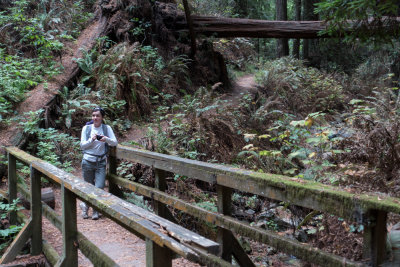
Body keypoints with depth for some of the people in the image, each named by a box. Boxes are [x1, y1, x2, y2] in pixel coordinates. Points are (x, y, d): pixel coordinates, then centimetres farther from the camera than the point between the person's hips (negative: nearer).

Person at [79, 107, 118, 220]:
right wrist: (92, 140, -19)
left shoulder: (107, 128, 3)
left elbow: (115, 142, -5)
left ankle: (86, 205, 17)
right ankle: (85, 204, 35)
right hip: (88, 161, 0)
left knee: (99, 187, -7)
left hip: (101, 162, 0)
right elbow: (82, 145, -2)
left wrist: (106, 139, -24)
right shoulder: (86, 128, 2)